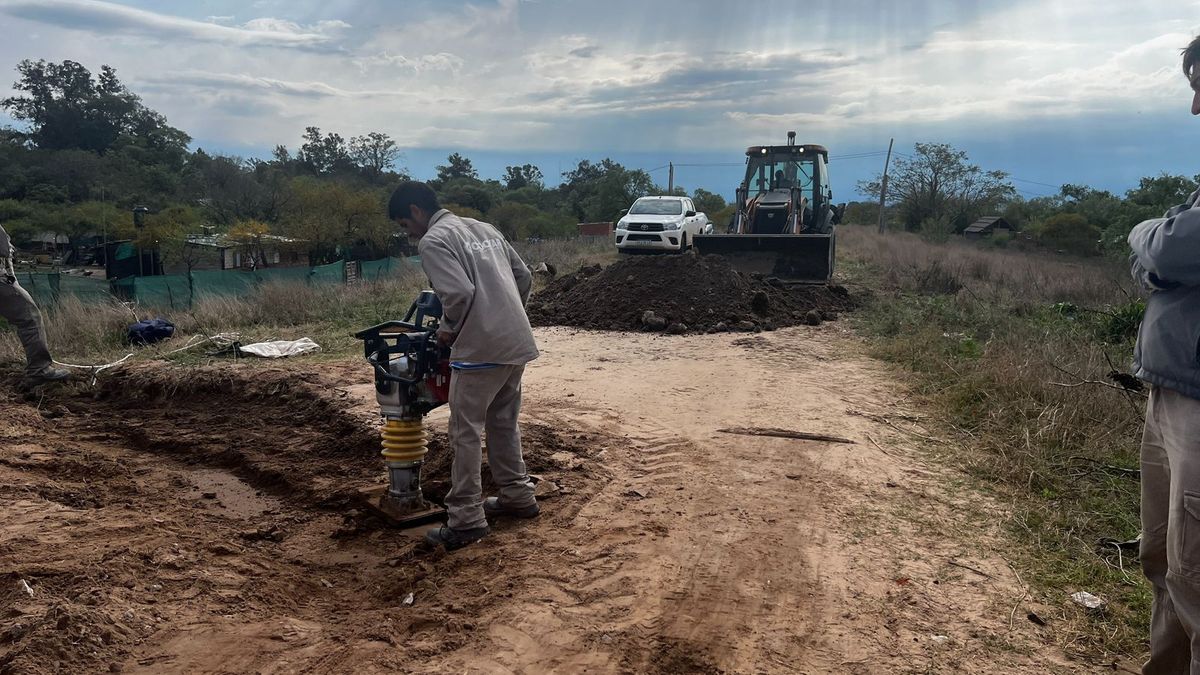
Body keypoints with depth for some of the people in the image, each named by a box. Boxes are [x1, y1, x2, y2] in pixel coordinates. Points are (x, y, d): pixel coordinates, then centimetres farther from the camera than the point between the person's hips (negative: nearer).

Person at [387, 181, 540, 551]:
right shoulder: (484, 228, 18)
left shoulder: (433, 242, -7)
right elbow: (524, 277, 18)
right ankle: (518, 496, 31)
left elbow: (459, 293, -20)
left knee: (465, 433, 1)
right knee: (504, 423, 21)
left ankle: (466, 519, 6)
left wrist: (448, 328, -2)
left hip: (480, 348, -8)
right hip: (517, 342, 8)